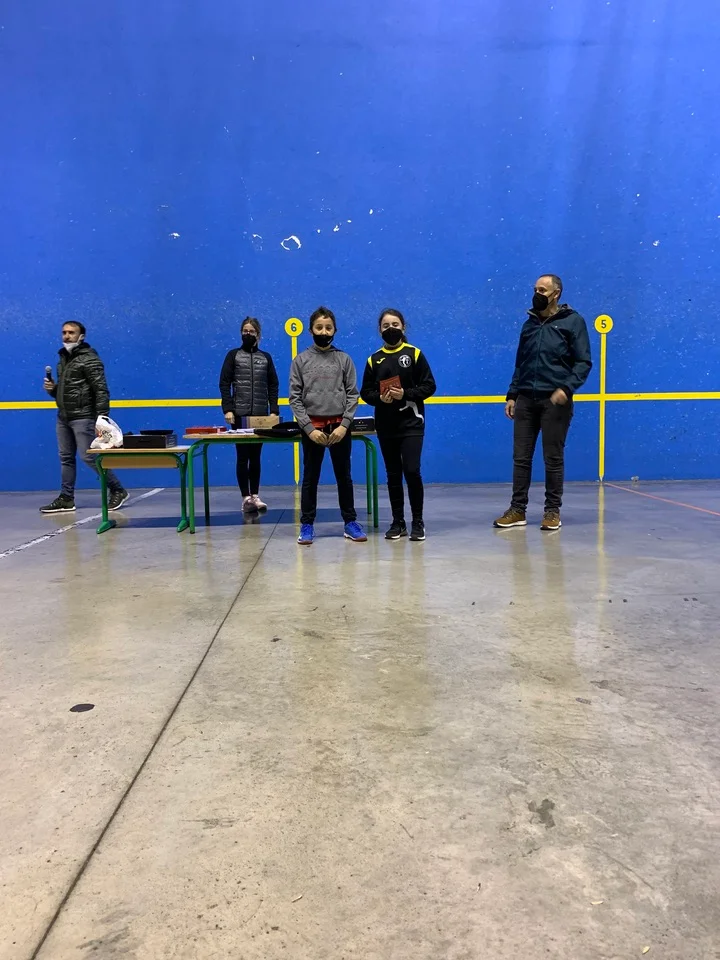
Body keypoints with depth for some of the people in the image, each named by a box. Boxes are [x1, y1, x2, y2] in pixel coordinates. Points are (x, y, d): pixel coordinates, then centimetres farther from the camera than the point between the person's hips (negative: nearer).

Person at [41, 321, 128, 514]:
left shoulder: (89, 359, -11)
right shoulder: (63, 358, 16)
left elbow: (101, 391, -18)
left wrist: (101, 418, -25)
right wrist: (52, 388, 4)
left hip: (82, 418, -9)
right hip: (63, 417, 9)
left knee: (89, 457, -8)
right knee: (66, 458, 10)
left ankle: (118, 490, 5)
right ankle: (66, 499, 16)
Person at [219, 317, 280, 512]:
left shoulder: (266, 357, 11)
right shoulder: (233, 355, 5)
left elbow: (273, 386, 9)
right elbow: (224, 384, 0)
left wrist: (274, 411, -1)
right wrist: (227, 409, -11)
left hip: (261, 414, 2)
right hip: (239, 414, -2)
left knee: (256, 456, 7)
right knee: (242, 456, -1)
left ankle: (255, 496, 14)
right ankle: (246, 498, 2)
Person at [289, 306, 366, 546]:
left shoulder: (344, 359, 5)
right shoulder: (300, 360, 3)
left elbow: (352, 395, 1)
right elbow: (295, 398, -2)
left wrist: (344, 425, -11)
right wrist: (309, 428, -11)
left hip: (340, 426, 1)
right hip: (311, 427, -1)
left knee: (344, 476, 9)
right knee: (310, 477, 6)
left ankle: (350, 522, 18)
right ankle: (307, 525, 14)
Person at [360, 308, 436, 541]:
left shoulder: (414, 354, 1)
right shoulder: (374, 359, 7)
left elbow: (429, 386, -2)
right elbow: (366, 392, 7)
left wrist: (406, 394, -15)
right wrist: (380, 398, -13)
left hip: (411, 423, -3)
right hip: (385, 426, 3)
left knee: (412, 471, -10)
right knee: (393, 474, 8)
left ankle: (418, 522, 5)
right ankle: (398, 522, 17)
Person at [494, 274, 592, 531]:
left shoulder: (572, 321, 0)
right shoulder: (529, 324, 16)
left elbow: (584, 362, -5)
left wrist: (566, 388, -19)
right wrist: (512, 395, 10)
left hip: (555, 400, -4)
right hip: (526, 400, 5)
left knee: (553, 458, 2)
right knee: (521, 457, 4)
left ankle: (552, 511, 13)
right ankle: (517, 510, 12)